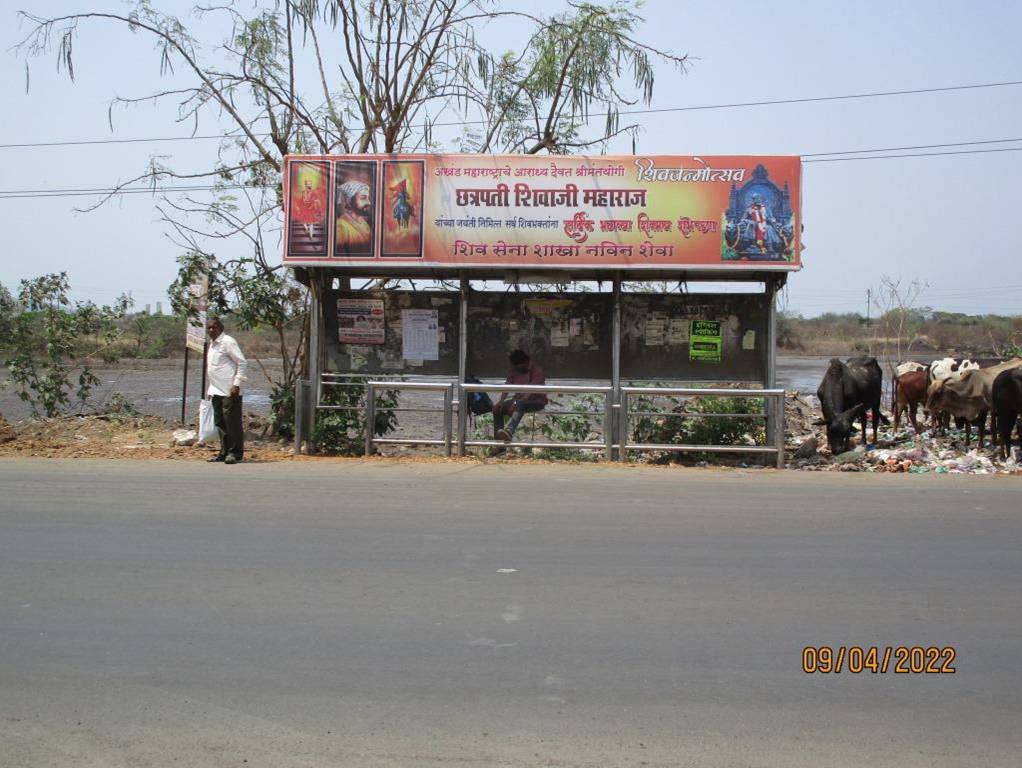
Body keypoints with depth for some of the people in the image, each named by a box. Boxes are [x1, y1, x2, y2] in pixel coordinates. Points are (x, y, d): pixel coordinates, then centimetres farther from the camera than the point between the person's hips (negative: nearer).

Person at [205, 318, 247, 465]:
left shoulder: (228, 342, -9)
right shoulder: (212, 344, 17)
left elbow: (242, 362, -13)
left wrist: (236, 384, -18)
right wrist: (210, 389, 19)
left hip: (229, 391, -9)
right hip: (216, 391, 9)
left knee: (232, 422, -4)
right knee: (220, 423, 11)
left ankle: (235, 453, 2)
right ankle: (225, 452, 18)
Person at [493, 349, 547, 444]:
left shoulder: (537, 371, -14)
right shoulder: (515, 371, 9)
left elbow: (531, 391, -26)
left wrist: (516, 404, -38)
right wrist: (501, 401, -21)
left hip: (537, 400, -7)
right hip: (519, 399, 7)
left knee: (520, 405, -40)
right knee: (497, 408, -14)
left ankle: (509, 432, -64)